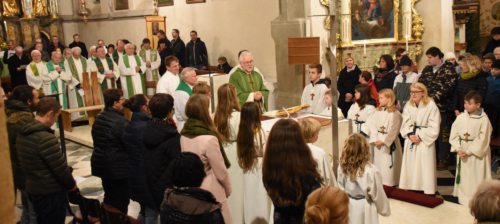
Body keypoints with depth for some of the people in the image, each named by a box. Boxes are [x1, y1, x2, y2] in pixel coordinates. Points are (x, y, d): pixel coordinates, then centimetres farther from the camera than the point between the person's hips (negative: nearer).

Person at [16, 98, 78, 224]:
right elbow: (61, 168, -22)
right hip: (51, 193, -8)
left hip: (33, 189, 9)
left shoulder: (23, 134, 2)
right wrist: (72, 185, -4)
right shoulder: (46, 138, -26)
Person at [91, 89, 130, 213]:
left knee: (109, 197, 21)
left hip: (101, 163, 9)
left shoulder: (99, 118, 7)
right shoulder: (120, 122, -22)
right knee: (121, 200, 3)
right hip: (118, 167, -9)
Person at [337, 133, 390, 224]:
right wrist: (385, 210, 4)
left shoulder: (342, 166, -15)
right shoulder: (372, 170, -27)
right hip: (364, 208, -4)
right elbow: (378, 194, -14)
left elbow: (341, 188, 0)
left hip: (348, 205, 4)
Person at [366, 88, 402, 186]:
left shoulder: (395, 113, -11)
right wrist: (375, 140, -8)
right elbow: (372, 125, 2)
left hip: (389, 143, -6)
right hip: (377, 143, 6)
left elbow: (393, 131, -14)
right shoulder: (378, 111, 8)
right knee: (378, 164, 12)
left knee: (388, 166, -4)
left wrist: (383, 141, -15)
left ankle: (389, 185, 4)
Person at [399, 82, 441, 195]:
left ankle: (428, 192, 6)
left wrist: (420, 136, -14)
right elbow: (405, 124, 5)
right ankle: (411, 189, 20)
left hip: (425, 142, -5)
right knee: (410, 167, 10)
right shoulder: (408, 106, 6)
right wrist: (410, 135, -11)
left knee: (425, 168, -3)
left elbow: (434, 129, -13)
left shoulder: (431, 106, -11)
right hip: (410, 141, 5)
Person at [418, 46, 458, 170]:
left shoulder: (448, 69, -5)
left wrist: (434, 97, -23)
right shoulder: (427, 69, 13)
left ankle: (443, 161, 9)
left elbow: (448, 87, -16)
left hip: (443, 107, -6)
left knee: (443, 134, 1)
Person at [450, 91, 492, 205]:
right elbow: (454, 134, 1)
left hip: (477, 154, -5)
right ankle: (462, 201, 29)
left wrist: (468, 151, -17)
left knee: (476, 180, -1)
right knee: (463, 178, 16)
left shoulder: (483, 119, -14)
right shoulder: (460, 117, -1)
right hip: (462, 152, 5)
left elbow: (482, 140, -15)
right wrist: (458, 149, -12)